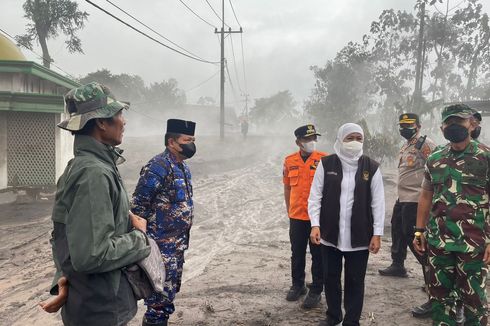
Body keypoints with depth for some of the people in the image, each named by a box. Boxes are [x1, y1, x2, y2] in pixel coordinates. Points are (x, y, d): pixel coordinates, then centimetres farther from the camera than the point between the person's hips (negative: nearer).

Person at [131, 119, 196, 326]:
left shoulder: (182, 167, 10)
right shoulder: (158, 167, -19)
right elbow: (138, 206, -20)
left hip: (178, 245, 9)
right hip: (162, 247, -9)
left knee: (169, 294, 19)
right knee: (161, 300, -1)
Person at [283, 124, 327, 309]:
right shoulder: (290, 161, 2)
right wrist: (289, 210, 13)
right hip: (297, 216, 3)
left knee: (318, 255, 7)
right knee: (297, 253, 16)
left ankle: (316, 291, 20)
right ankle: (297, 285, 33)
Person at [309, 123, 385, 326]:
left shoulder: (371, 167, -1)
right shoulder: (326, 164, -1)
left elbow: (378, 202, -1)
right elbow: (315, 196, -1)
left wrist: (377, 234, -5)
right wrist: (315, 225, -10)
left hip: (359, 236, -1)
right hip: (330, 234, 1)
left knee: (355, 280, 10)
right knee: (330, 277, 15)